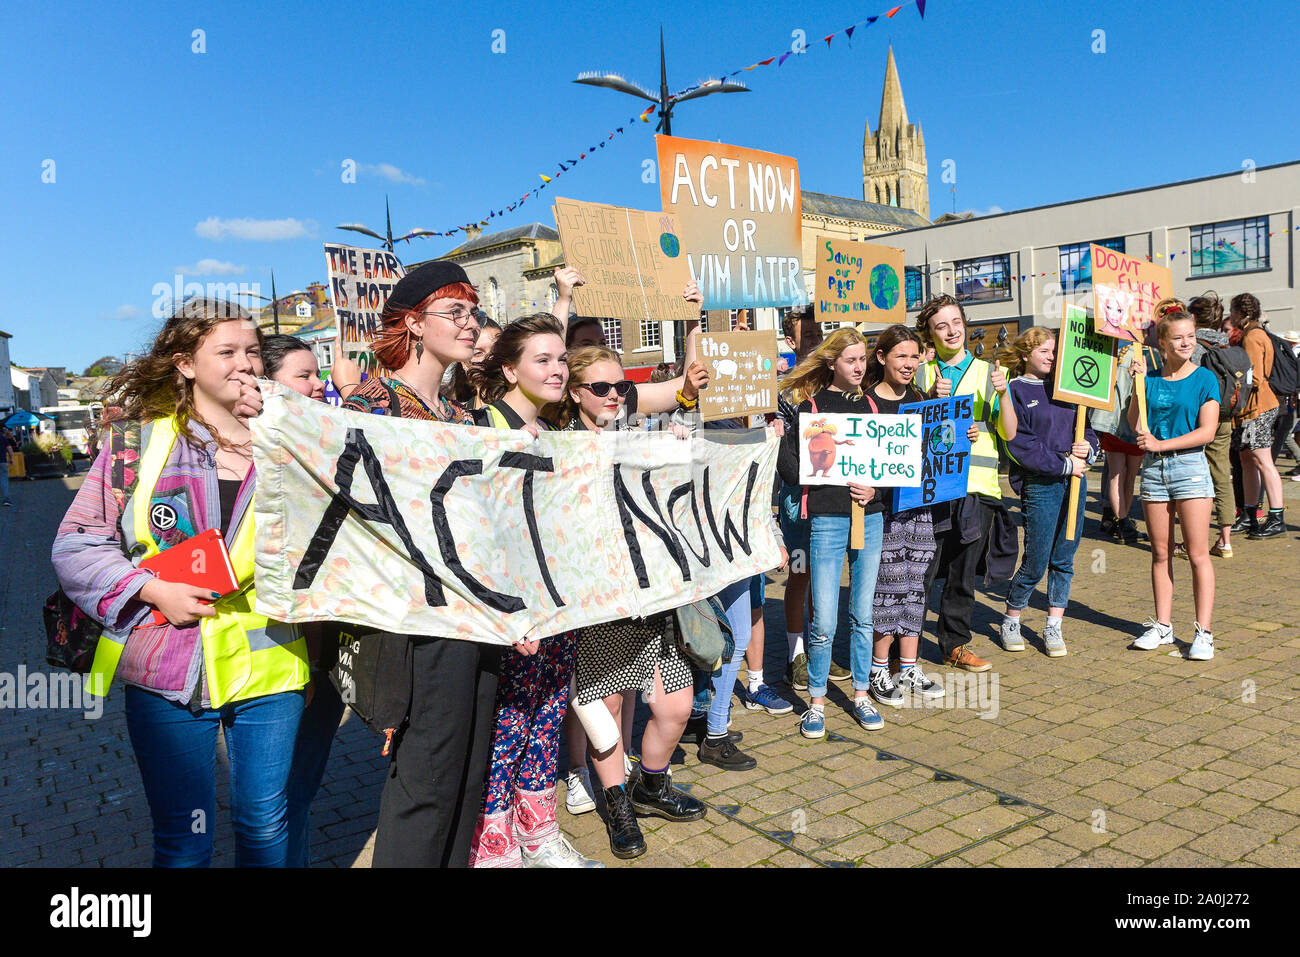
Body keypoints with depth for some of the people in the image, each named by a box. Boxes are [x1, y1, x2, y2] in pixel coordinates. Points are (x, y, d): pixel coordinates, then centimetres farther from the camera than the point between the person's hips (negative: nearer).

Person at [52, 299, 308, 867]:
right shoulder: (138, 441, -1)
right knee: (183, 841, 10)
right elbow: (77, 545, -1)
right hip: (167, 676, -1)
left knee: (264, 825, 14)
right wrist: (151, 590, -11)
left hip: (268, 669, 2)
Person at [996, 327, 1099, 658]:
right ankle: (1010, 620, 19)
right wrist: (1065, 464, -14)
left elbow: (1085, 426, 19)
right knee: (1035, 563, -2)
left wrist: (1088, 447, -3)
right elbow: (1021, 446, -13)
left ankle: (1053, 626, 19)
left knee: (1063, 559, 8)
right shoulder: (1015, 391, -4)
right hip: (1039, 484, -6)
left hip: (1074, 481, 6)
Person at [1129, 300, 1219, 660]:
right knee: (1160, 553, 9)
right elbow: (1137, 426, -2)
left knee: (1197, 554, -2)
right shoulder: (1152, 379, 7)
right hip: (1153, 469, 3)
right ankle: (1162, 626, 18)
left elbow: (1206, 432, -10)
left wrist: (1160, 444, -15)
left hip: (1190, 467, -3)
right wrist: (1138, 383, -7)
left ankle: (1203, 632, 4)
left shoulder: (1204, 379, -2)